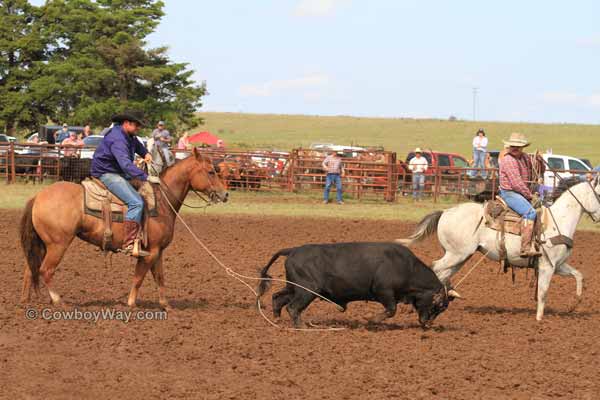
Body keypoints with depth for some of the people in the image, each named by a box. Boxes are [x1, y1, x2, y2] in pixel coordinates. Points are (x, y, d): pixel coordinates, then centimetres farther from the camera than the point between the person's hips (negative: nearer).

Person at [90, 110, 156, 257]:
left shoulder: (128, 136, 10)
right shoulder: (117, 139, -24)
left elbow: (136, 144, 36)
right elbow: (126, 164, -36)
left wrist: (145, 153, 14)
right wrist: (146, 177, -39)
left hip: (118, 174, 11)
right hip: (107, 175, -11)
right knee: (136, 202, -25)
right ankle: (129, 244, -31)